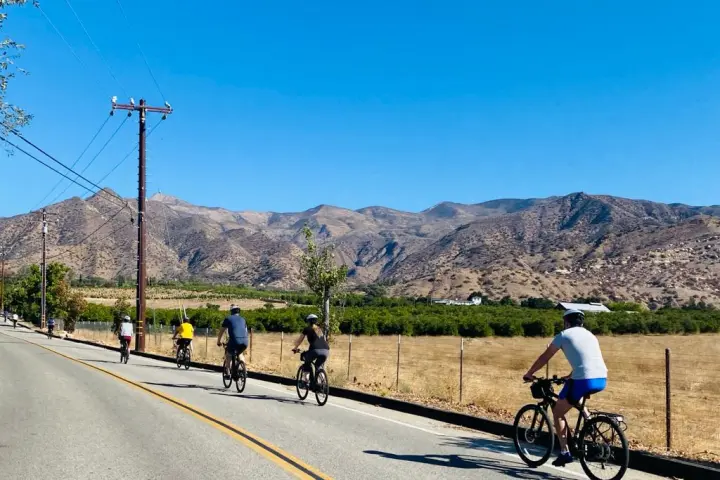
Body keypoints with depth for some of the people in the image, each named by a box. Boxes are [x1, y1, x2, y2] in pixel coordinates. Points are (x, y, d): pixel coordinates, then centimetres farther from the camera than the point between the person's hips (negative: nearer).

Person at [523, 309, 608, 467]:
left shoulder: (564, 335, 8)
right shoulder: (590, 335, 25)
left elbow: (544, 357, 14)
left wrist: (529, 373, 28)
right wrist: (568, 377, 48)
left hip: (584, 381, -6)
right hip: (601, 380, 6)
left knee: (558, 413, 12)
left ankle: (565, 452, 6)